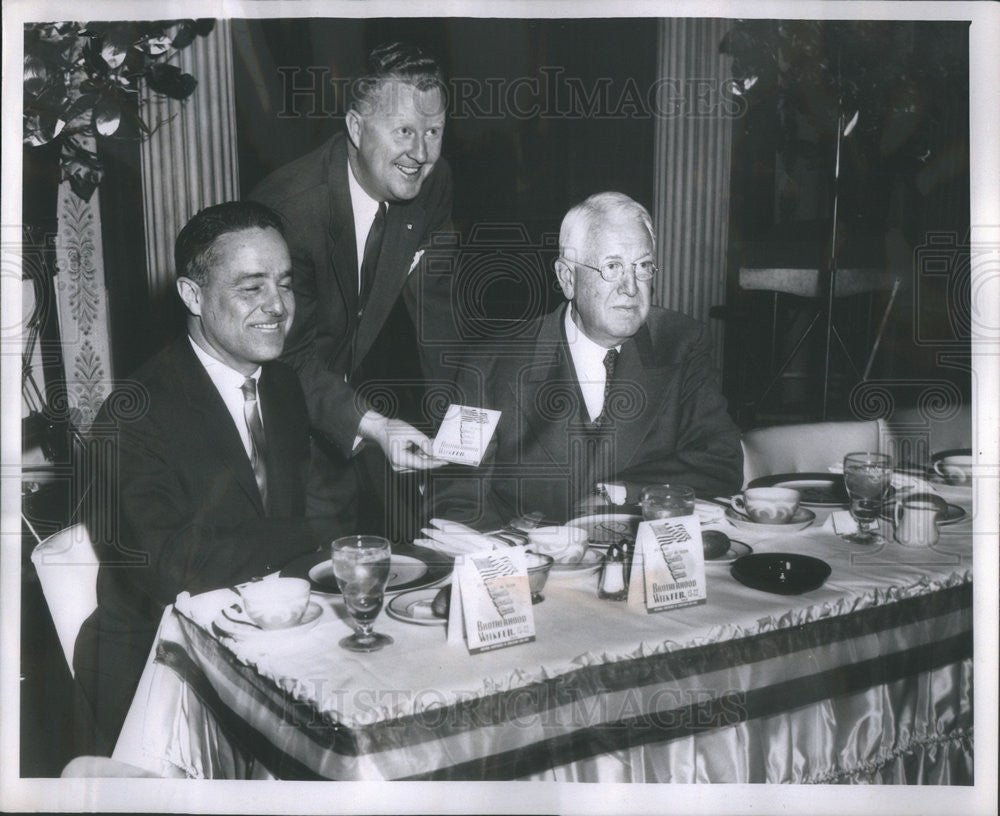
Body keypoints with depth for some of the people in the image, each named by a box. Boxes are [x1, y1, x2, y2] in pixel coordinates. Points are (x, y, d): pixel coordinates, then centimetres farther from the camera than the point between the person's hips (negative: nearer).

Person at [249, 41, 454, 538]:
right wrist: (374, 427, -43)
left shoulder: (433, 182, -9)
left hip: (368, 391, 5)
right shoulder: (289, 204, -28)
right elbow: (294, 354, -30)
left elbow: (433, 303, 1)